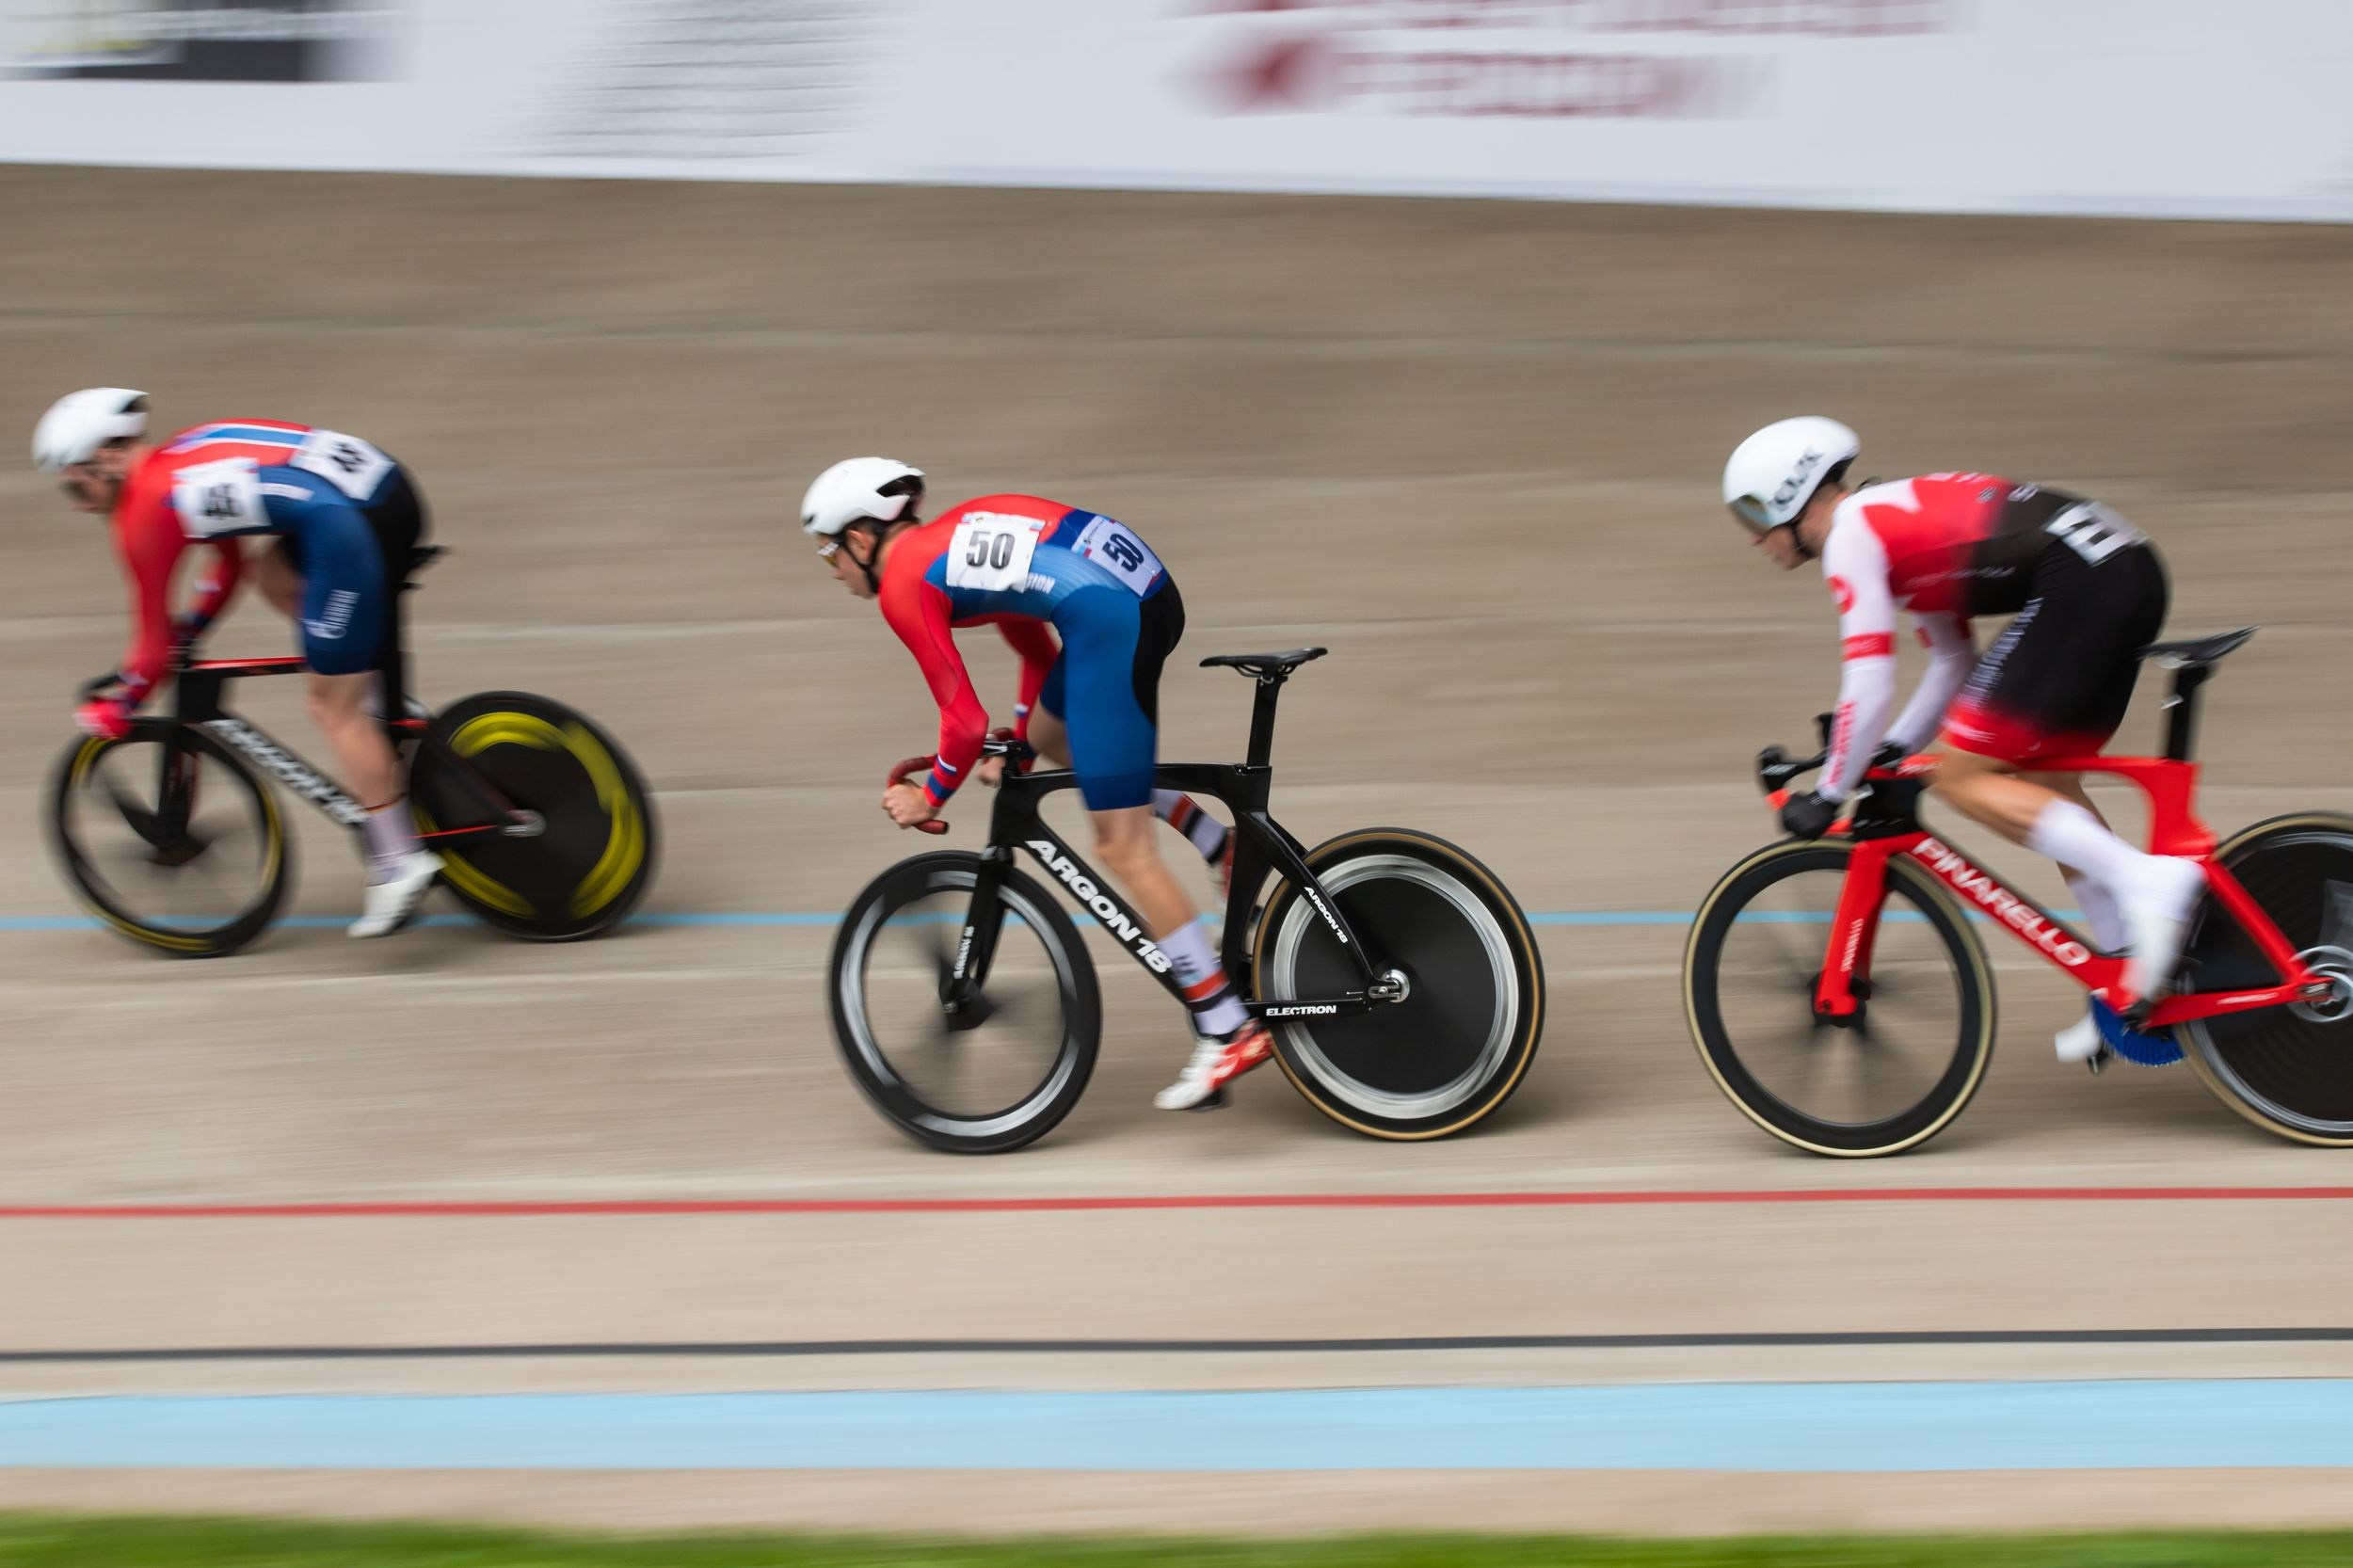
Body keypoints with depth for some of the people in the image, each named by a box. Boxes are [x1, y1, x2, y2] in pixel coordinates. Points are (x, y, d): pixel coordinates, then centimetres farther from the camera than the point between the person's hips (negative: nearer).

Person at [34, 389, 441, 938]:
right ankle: (374, 707, 24)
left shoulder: (144, 509, 0)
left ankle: (400, 860, 1)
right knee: (274, 575, 32)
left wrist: (115, 709, 20)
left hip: (348, 526, -9)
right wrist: (187, 630, 43)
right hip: (386, 480, 9)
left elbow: (154, 644, 6)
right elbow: (229, 564, 39)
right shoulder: (180, 454, 25)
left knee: (333, 709, 1)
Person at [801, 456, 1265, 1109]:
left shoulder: (903, 583, 0)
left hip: (1108, 619, -9)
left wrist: (930, 799, 14)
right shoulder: (951, 538, 26)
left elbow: (965, 722, -1)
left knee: (1122, 848, -3)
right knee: (1050, 738, 32)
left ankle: (1227, 1031, -2)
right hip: (1149, 584, 9)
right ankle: (1227, 848, 23)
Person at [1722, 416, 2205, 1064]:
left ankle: (2147, 878, -16)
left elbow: (1869, 687, -7)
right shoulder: (1898, 515, 27)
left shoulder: (1851, 532, -2)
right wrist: (1892, 752, 30)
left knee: (1960, 777, -5)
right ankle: (2133, 981, 20)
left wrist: (1827, 796, 2)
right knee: (2044, 780, 18)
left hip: (2080, 588, -10)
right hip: (2134, 572, 10)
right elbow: (1954, 662, 32)